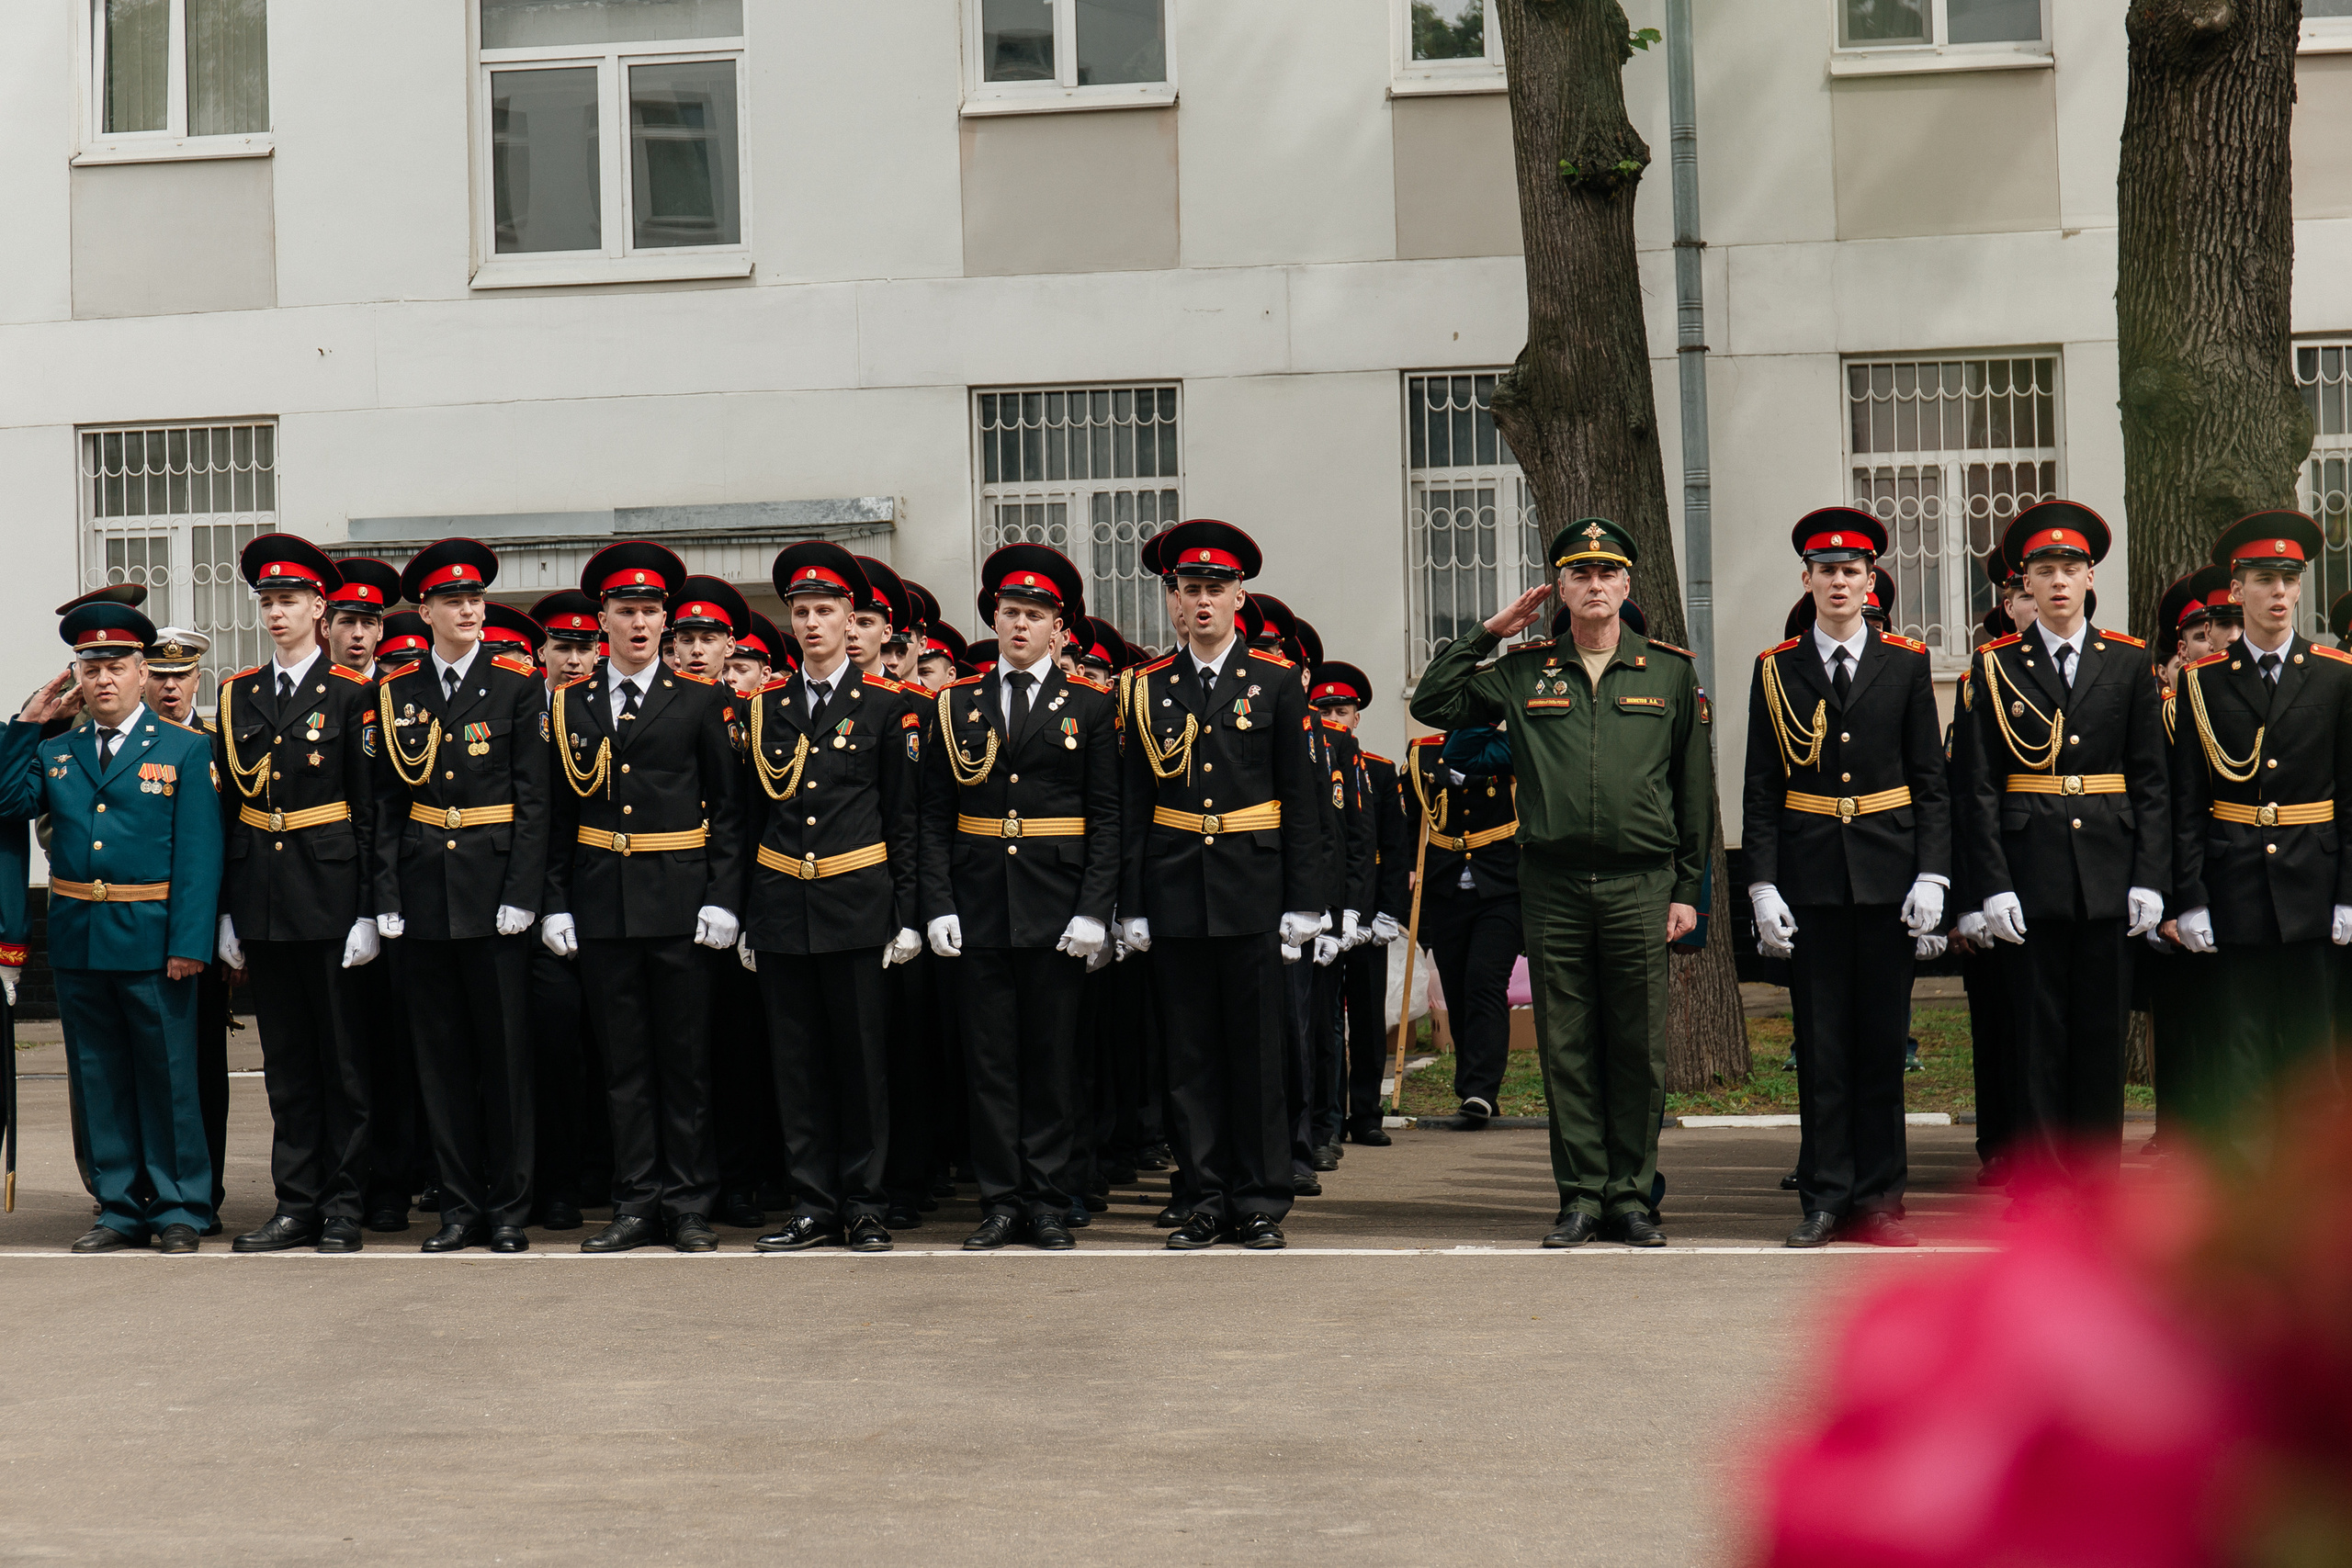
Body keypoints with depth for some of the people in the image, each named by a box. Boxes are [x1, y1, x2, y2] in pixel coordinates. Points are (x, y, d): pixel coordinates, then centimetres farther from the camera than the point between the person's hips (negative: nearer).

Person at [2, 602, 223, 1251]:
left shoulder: (186, 750, 1)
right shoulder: (55, 753, 13)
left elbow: (199, 852, -5)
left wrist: (189, 942, -14)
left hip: (153, 942, -4)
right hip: (77, 943, 4)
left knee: (167, 1076, 2)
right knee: (100, 1078, 10)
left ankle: (181, 1208, 11)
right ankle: (122, 1208, 18)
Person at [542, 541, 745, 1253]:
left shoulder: (701, 700, 3)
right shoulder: (569, 704, 9)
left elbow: (729, 809, 3)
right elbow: (558, 812, 10)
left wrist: (721, 899, -6)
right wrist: (556, 902, 3)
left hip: (679, 898, -2)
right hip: (602, 901, 2)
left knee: (686, 1057, 1)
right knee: (624, 1060, 5)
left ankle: (689, 1206, 7)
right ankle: (636, 1203, 11)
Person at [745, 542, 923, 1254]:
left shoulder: (887, 706, 1)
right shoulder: (766, 706, 10)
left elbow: (904, 820, 1)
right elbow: (752, 816, 13)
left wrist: (906, 916, -3)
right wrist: (744, 918, 9)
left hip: (857, 902, -3)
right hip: (782, 902, 3)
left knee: (863, 1058, 1)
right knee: (797, 1061, 5)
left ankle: (864, 1208, 8)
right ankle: (814, 1208, 11)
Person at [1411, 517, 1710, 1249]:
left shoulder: (1670, 672, 7)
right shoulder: (1523, 673, 8)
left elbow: (1693, 790, 9)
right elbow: (1432, 705, 8)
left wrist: (1687, 889, 5)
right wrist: (1487, 633, 4)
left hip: (1640, 884, 0)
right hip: (1553, 885, 1)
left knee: (1638, 1049, 2)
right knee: (1567, 1049, 3)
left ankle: (1630, 1195, 11)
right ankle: (1580, 1195, 10)